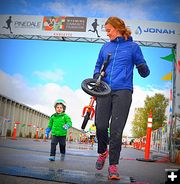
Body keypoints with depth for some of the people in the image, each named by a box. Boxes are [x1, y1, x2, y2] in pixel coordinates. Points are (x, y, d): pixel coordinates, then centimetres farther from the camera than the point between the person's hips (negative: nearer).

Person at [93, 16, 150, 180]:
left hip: (123, 91, -3)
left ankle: (113, 165, 4)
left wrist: (143, 68, -18)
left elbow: (145, 73, 5)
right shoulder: (105, 47, 17)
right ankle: (102, 151, 27)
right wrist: (97, 74, 3)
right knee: (100, 125, -3)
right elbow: (98, 66, 26)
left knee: (116, 130, -7)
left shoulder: (133, 47, 7)